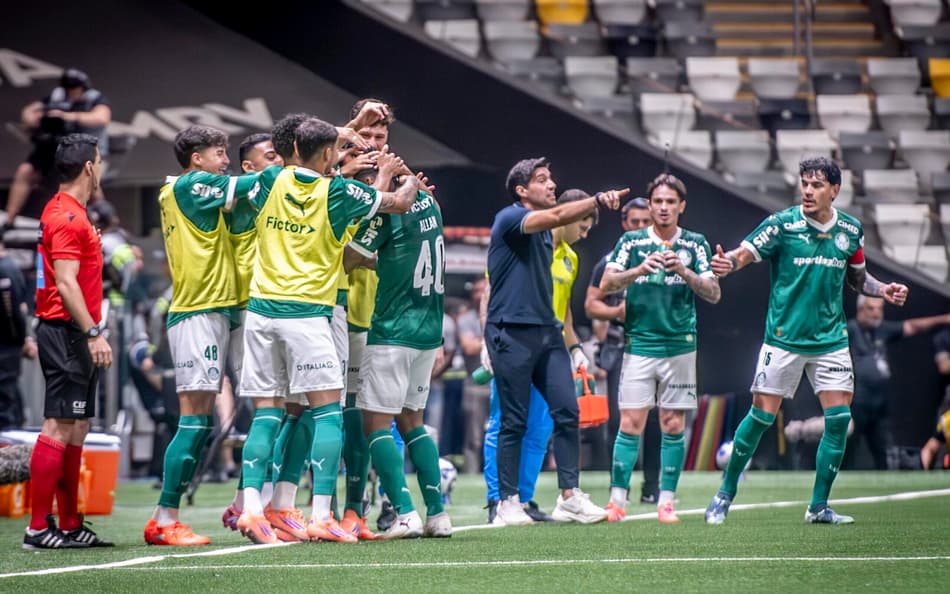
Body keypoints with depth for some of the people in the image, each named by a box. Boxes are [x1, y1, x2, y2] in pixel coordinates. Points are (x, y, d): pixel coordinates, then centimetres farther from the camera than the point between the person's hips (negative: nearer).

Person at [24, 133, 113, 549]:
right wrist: (93, 333, -23)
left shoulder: (68, 213, 18)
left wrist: (91, 333, 19)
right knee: (58, 428, -11)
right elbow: (66, 284, -20)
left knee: (75, 430, 11)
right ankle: (39, 528, -11)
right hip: (67, 332, -11)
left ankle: (70, 525, 14)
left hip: (72, 335, 11)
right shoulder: (67, 218, -13)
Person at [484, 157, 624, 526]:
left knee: (567, 411, -2)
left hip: (546, 330, 8)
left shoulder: (544, 230, 17)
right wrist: (598, 201, -35)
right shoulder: (509, 218, -8)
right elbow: (556, 216, -25)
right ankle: (507, 503, 5)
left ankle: (569, 498, 0)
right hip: (511, 332, -8)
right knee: (514, 422, -3)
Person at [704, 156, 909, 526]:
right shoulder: (781, 224, -8)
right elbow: (744, 254, -13)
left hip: (831, 339, 4)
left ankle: (819, 506, 5)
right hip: (783, 338, -4)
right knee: (762, 415, -3)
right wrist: (726, 264, -36)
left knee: (839, 418, -5)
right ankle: (725, 494, 14)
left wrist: (883, 290, 2)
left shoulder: (851, 230, 4)